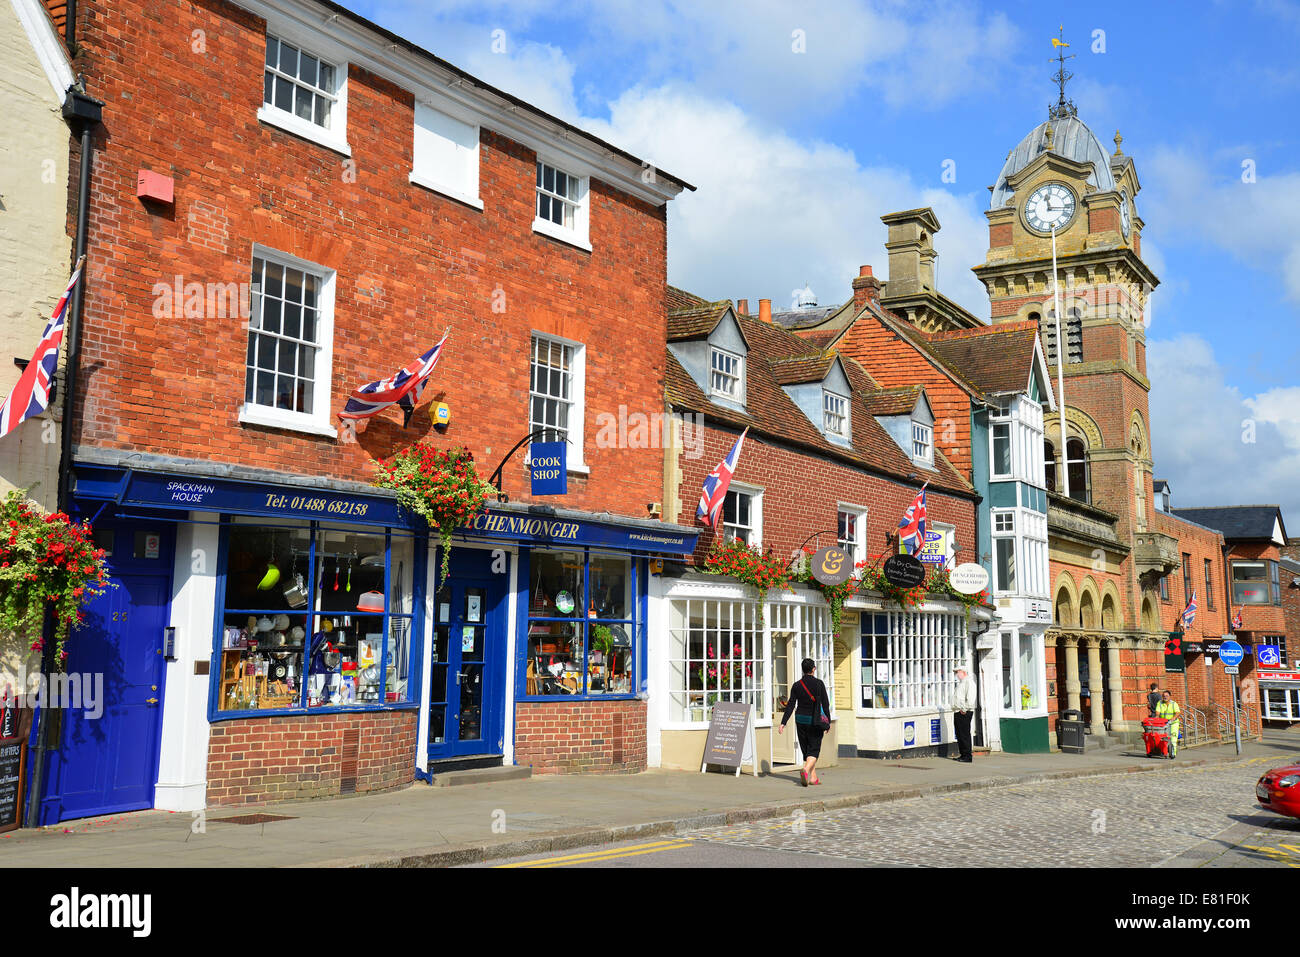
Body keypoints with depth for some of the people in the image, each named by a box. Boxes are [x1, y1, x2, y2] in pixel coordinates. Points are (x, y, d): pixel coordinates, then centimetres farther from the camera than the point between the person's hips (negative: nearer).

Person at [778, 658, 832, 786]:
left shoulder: (797, 685, -1)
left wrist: (783, 723, -4)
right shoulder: (819, 683, -8)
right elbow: (825, 703, -8)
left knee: (806, 749, 15)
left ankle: (813, 777, 17)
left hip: (800, 720, 3)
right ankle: (805, 770, -26)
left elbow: (790, 705, -5)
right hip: (815, 721, -3)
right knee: (814, 750, -1)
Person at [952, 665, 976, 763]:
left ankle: (968, 756, -6)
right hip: (957, 712, 10)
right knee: (959, 734, 11)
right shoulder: (961, 682, 21)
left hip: (964, 713, -10)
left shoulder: (969, 682, -9)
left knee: (965, 734, -8)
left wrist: (965, 709, -20)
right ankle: (963, 754, 18)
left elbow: (970, 697, -20)